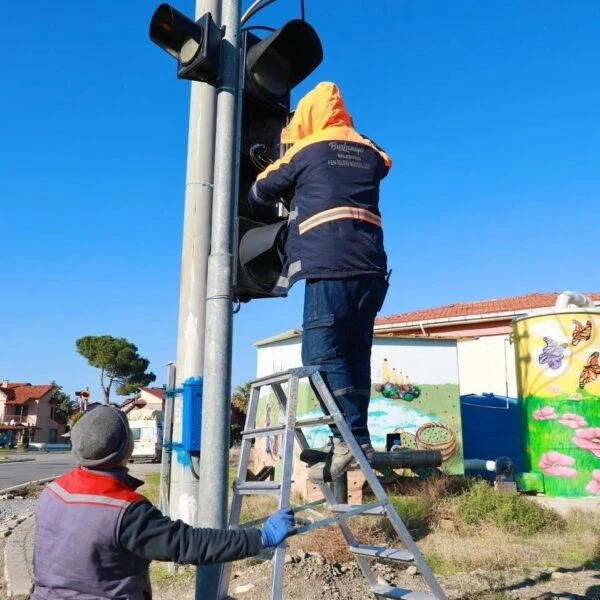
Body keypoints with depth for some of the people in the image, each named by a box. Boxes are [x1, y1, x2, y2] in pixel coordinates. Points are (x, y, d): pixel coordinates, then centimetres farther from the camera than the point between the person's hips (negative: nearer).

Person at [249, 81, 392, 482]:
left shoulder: (307, 150, 8)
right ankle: (354, 437, 5)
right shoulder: (369, 152, 20)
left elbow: (261, 192, 18)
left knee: (322, 354, -8)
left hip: (329, 268, -6)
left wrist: (255, 209, 42)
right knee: (355, 355, 7)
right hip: (370, 268, 6)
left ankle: (352, 437, -16)